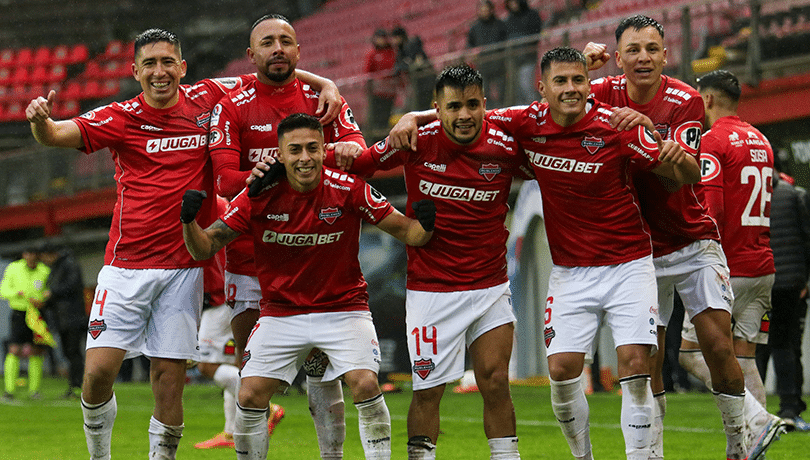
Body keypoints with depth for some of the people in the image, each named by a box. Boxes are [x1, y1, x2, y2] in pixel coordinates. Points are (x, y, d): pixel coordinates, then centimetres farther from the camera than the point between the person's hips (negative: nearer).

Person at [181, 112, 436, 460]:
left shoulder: (349, 190, -12)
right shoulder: (258, 197, -10)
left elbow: (405, 231, -6)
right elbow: (203, 249, -7)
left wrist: (424, 226, -30)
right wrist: (189, 222, -29)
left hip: (343, 307, -1)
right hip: (280, 311, 1)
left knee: (365, 386, -21)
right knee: (250, 398, -9)